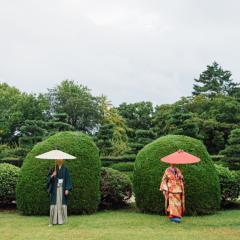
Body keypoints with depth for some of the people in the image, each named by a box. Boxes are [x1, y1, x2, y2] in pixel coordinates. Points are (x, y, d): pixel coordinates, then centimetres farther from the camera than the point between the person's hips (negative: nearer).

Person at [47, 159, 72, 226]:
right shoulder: (53, 169, 7)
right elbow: (48, 178, 4)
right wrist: (52, 175, -18)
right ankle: (54, 220, 0)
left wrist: (67, 189, -9)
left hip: (62, 189, -1)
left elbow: (67, 179, 0)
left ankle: (62, 220, 6)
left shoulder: (65, 170, 3)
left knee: (62, 204, -2)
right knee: (54, 204, -4)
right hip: (55, 189, 1)